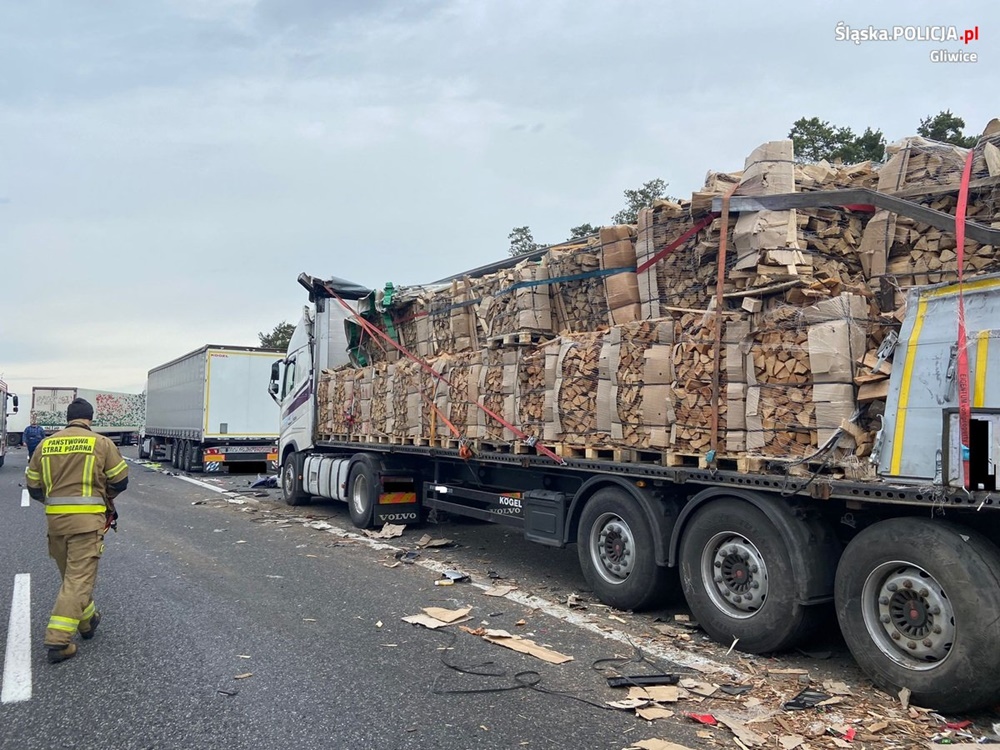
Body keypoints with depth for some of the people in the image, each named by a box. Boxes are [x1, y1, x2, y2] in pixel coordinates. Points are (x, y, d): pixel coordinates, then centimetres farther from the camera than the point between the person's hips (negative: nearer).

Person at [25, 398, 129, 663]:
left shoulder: (46, 444, 7)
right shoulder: (101, 443, -4)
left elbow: (33, 487, 11)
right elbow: (120, 481, -1)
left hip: (55, 519, 5)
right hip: (87, 520, -5)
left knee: (72, 574, 21)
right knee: (79, 578, -2)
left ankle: (87, 620, 37)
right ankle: (58, 641, -6)